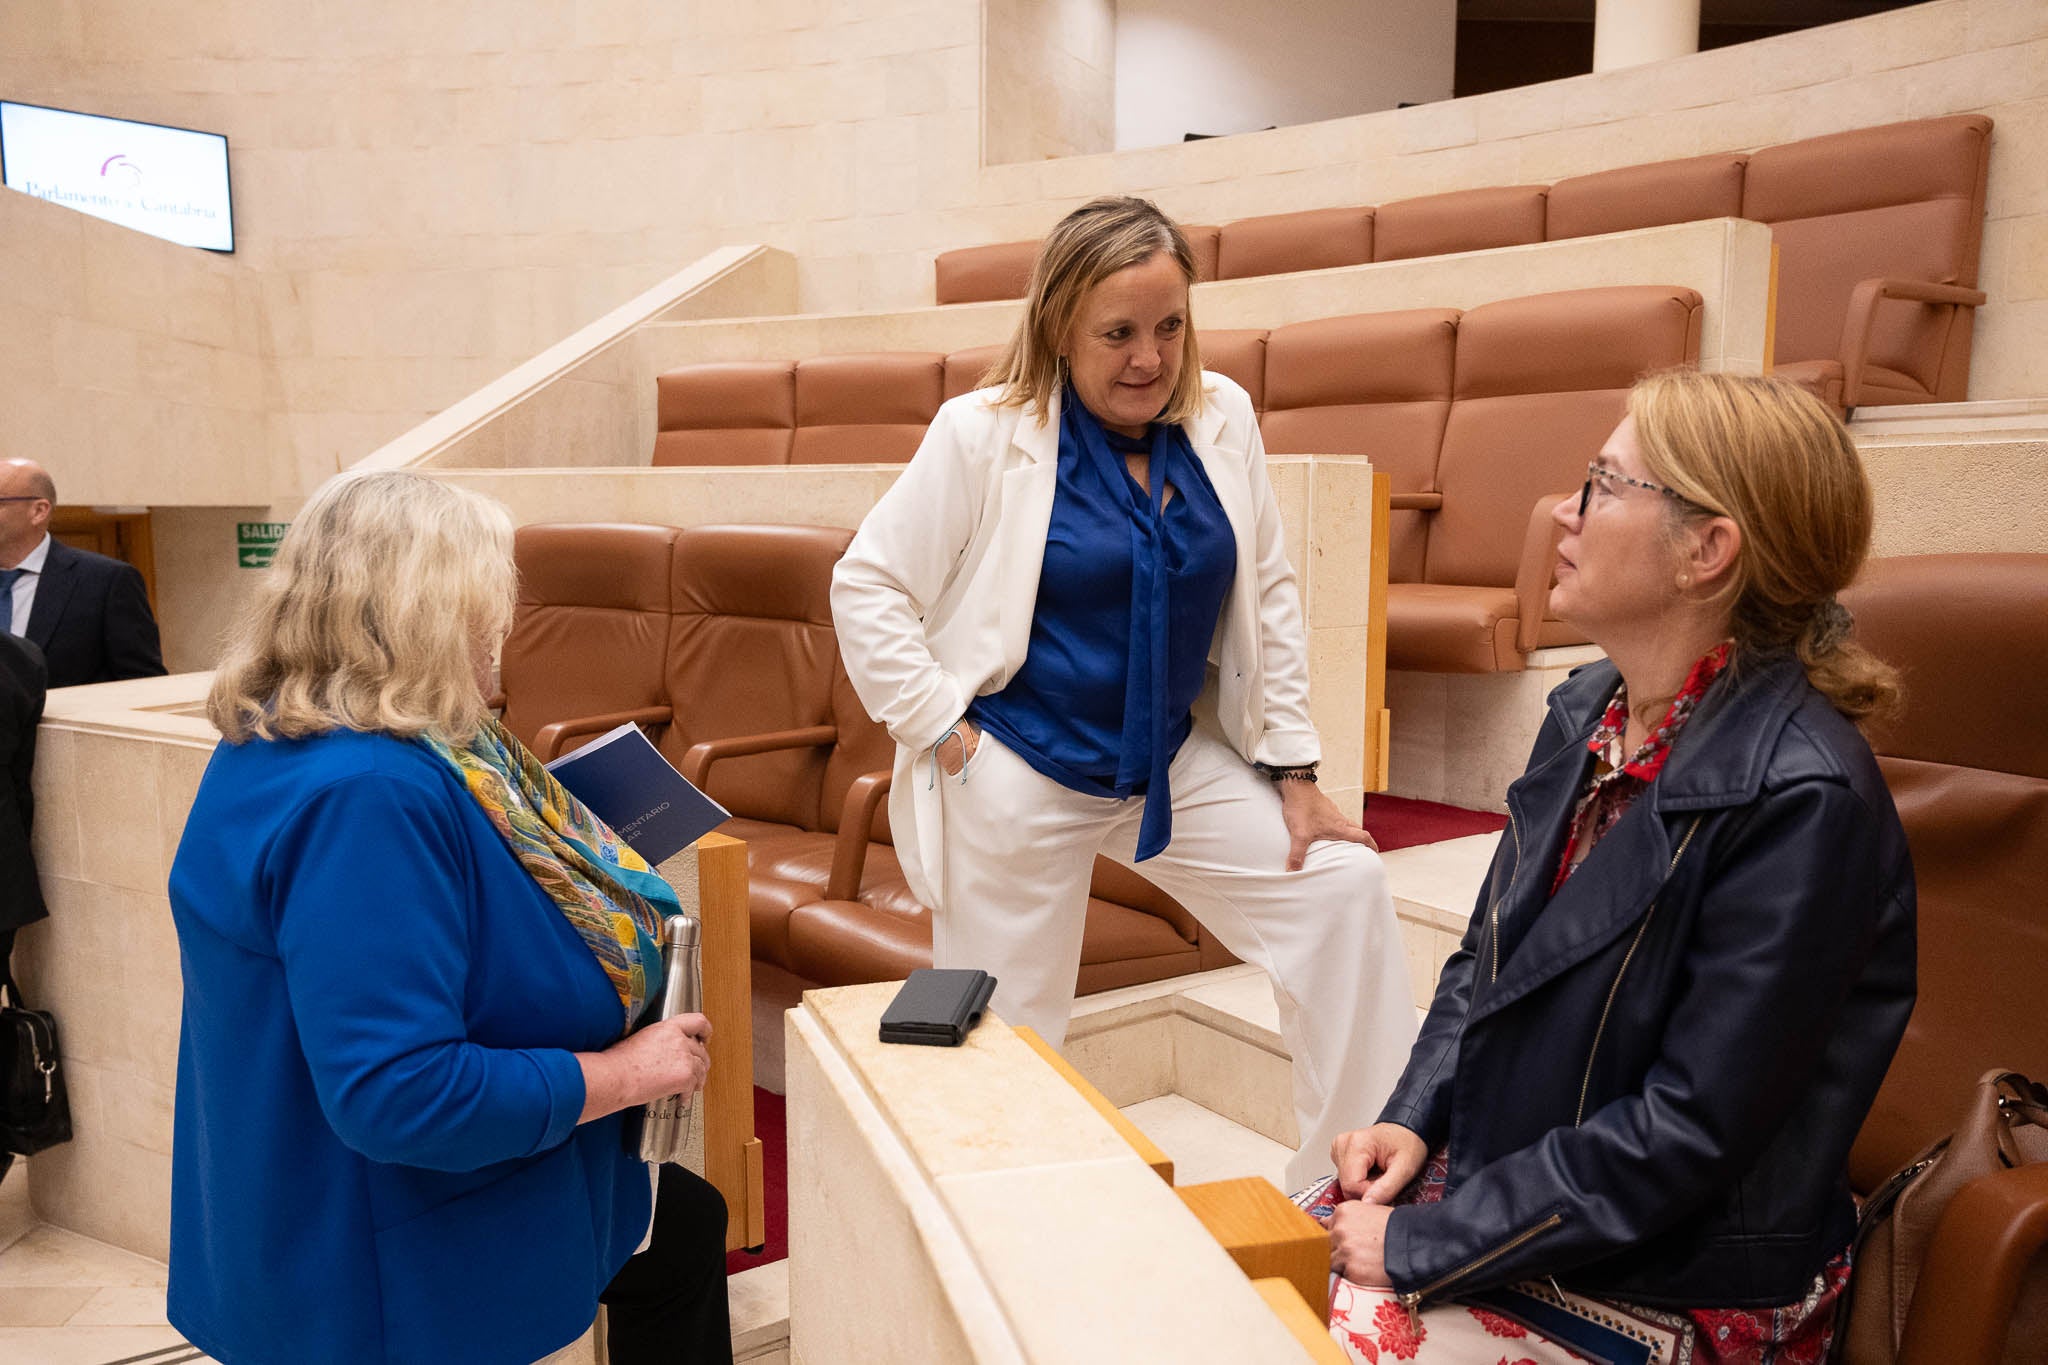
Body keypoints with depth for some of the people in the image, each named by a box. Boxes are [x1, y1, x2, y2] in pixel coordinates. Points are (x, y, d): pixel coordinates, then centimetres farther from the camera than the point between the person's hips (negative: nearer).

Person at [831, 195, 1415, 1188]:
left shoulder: (1223, 418, 0)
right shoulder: (985, 434, -11)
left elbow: (1267, 595, 6)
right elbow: (867, 585, -8)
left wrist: (1294, 770, 4)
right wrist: (941, 730, -12)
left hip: (1177, 762, 5)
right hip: (1018, 778, -4)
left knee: (1345, 888, -1)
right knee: (1006, 1054, 5)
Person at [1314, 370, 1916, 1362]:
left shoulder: (1801, 799, -23)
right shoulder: (1588, 707, 2)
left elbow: (1694, 1127, -23)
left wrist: (1423, 1245, -19)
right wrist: (1412, 1121, -2)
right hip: (1491, 1179, 7)